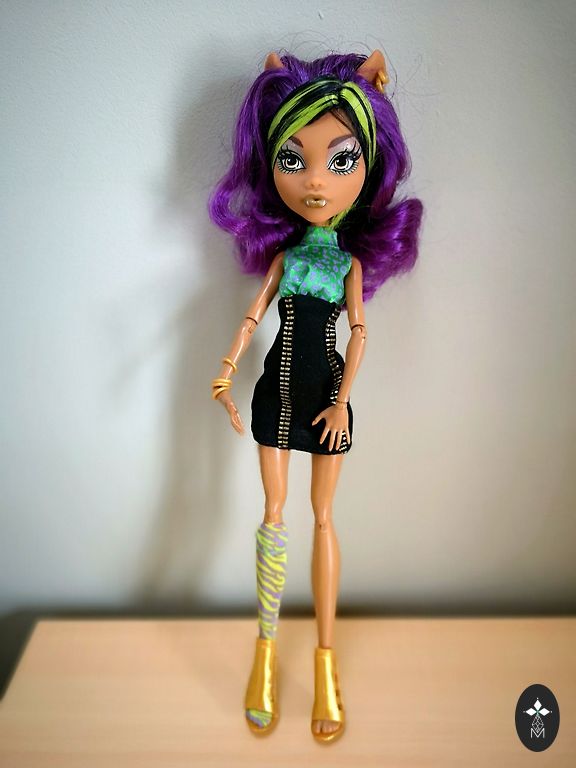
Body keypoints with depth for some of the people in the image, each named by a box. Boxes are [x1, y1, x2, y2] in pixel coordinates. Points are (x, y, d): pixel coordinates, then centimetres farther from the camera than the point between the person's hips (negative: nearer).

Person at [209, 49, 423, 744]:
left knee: (324, 516, 7)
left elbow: (359, 334, -3)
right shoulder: (283, 252, 1)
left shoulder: (351, 262, -1)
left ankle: (325, 656, 21)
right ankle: (266, 646, 24)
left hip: (326, 395, -1)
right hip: (278, 391, 1)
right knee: (274, 513, 7)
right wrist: (227, 370, -4)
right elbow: (254, 314, 3)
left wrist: (343, 401, -7)